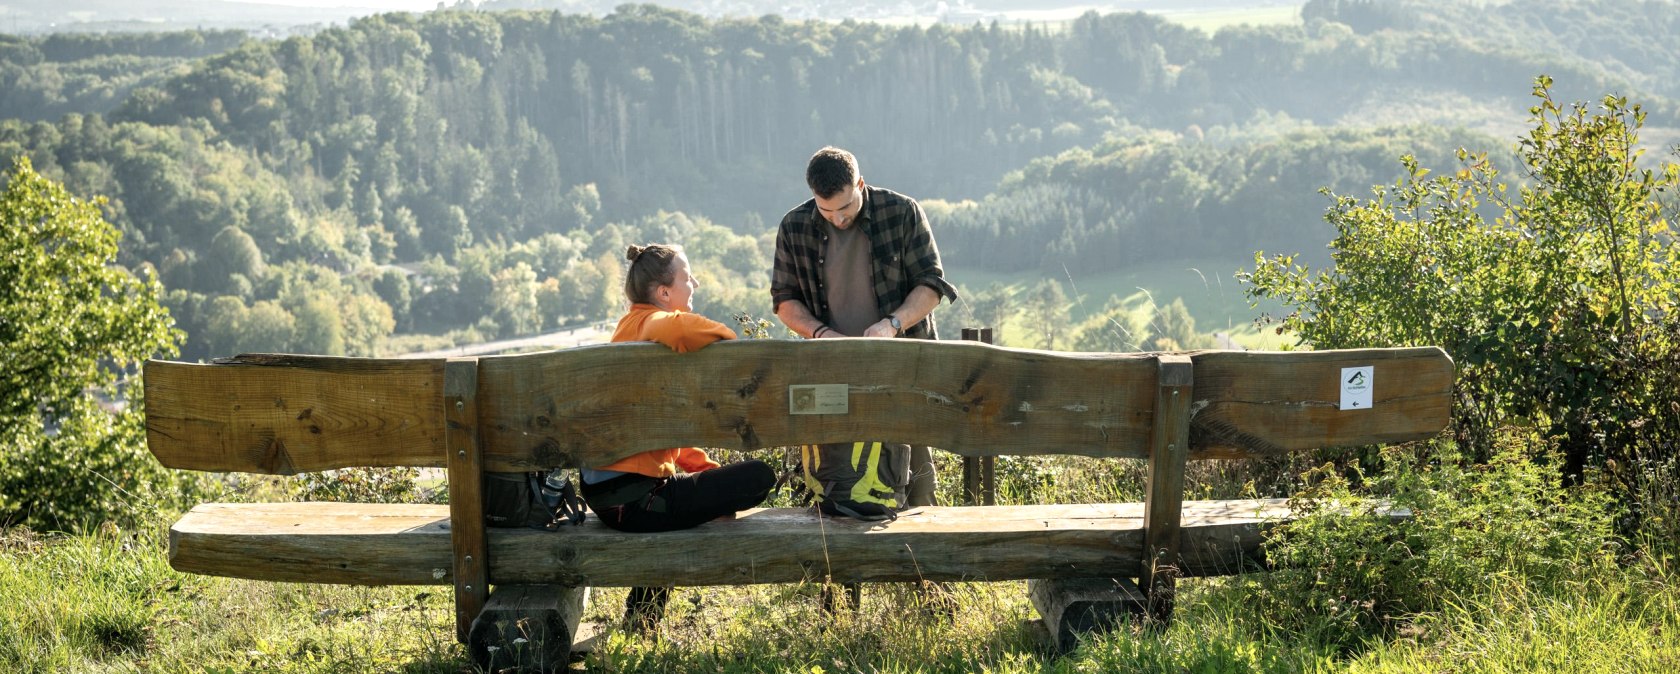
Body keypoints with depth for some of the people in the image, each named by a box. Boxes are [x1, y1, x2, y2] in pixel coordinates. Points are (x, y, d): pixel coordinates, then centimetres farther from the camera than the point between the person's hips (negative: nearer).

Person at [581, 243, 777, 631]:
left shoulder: (631, 325, 20)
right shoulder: (651, 322, -9)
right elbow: (679, 327, -37)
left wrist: (707, 468, 14)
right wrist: (731, 342, -17)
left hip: (605, 488, 10)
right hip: (633, 496, -10)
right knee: (758, 477, -10)